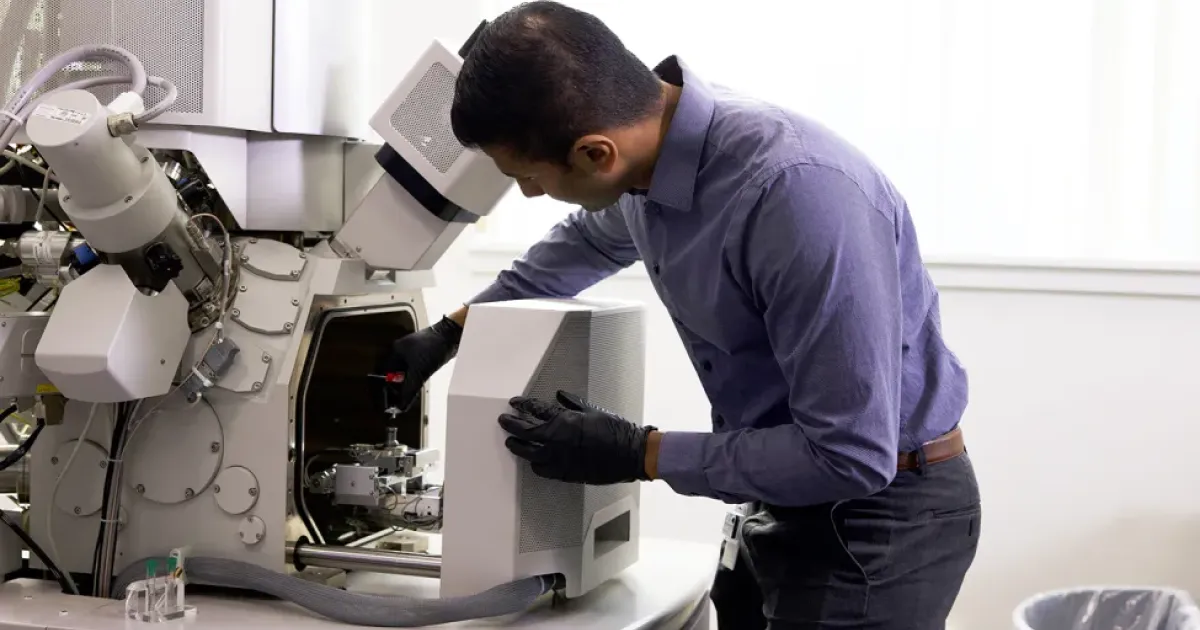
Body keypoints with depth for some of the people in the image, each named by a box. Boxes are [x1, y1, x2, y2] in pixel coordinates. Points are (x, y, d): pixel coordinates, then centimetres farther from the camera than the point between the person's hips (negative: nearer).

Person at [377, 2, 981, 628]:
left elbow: (853, 456, -28)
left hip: (883, 508, -7)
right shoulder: (652, 154, -6)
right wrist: (453, 330, 22)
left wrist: (639, 455, -21)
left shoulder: (801, 194, -33)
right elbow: (587, 241, 21)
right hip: (792, 495, 8)